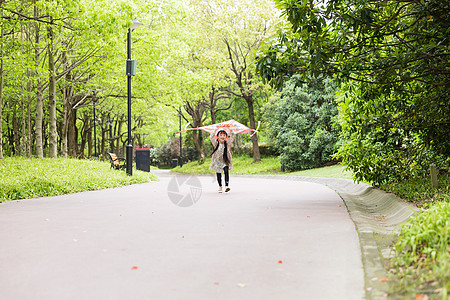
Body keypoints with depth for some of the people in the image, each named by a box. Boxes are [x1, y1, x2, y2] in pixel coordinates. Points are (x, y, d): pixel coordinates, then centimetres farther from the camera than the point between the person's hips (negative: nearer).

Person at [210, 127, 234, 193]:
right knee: (218, 174, 8)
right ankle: (220, 186, 28)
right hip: (217, 161, 0)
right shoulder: (216, 144, -10)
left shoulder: (227, 143, -7)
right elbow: (211, 137, -21)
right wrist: (215, 130, -22)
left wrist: (229, 130, -14)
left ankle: (227, 185, -29)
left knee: (226, 171, -23)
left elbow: (232, 137, -8)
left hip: (225, 161, 0)